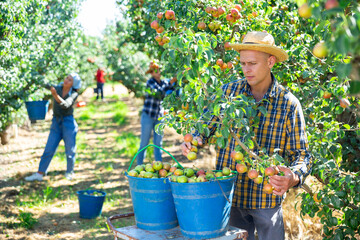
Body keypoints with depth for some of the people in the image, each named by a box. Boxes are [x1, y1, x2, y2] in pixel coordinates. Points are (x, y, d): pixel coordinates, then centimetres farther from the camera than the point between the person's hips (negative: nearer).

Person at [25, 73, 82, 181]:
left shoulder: (74, 94, -9)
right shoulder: (57, 88, 2)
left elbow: (65, 104, -27)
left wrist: (55, 95, -42)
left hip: (68, 123, -3)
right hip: (56, 123, 3)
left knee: (70, 151, 3)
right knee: (49, 149, 1)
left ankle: (69, 172, 23)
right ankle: (39, 174, 4)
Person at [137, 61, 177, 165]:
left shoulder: (163, 82, 7)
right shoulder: (150, 82, -12)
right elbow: (160, 92, -27)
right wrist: (170, 82, -31)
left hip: (159, 117, 5)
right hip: (148, 116, -5)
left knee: (158, 144, 8)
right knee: (144, 144, 1)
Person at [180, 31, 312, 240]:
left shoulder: (289, 104, -7)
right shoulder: (228, 91, -2)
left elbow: (301, 154, -6)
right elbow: (206, 125, 8)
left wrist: (294, 178, -27)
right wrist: (194, 141, -15)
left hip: (267, 199, -1)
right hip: (229, 194, 2)